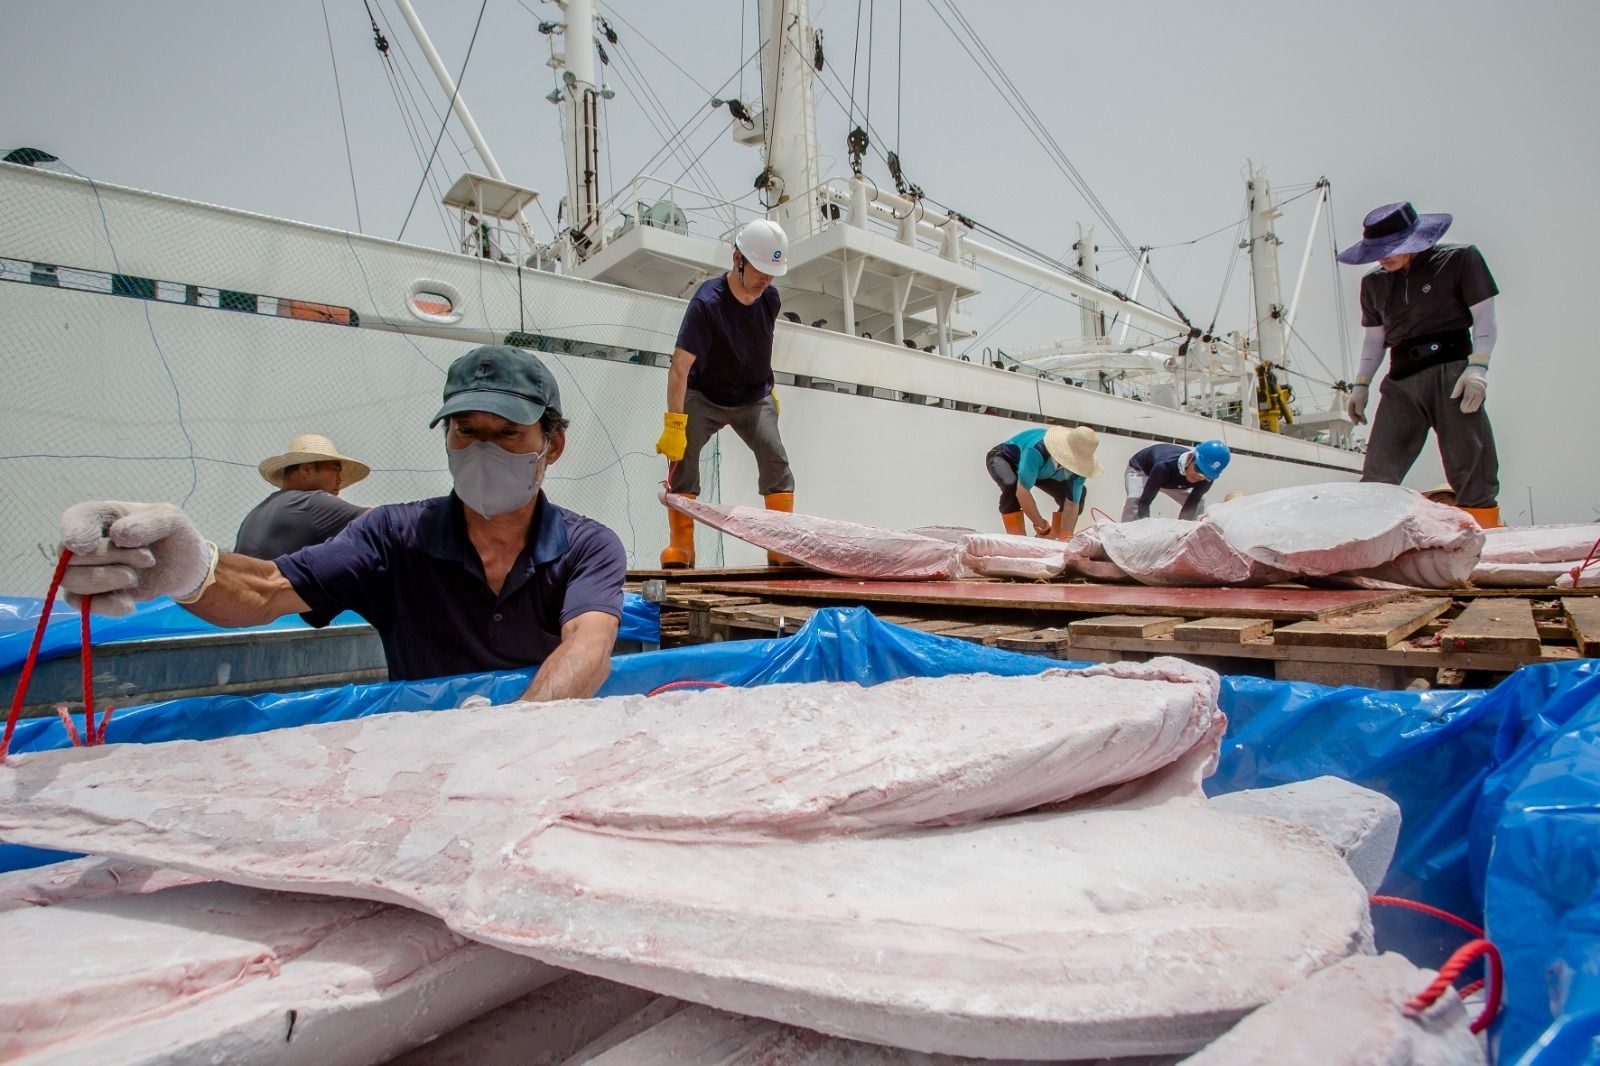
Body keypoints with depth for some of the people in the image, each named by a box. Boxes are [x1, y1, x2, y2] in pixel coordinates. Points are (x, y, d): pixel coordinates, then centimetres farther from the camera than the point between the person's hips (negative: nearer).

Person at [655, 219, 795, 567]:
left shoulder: (770, 298, -8)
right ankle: (679, 551, -12)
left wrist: (770, 390, 18)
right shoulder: (707, 303, -26)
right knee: (682, 454, -19)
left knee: (775, 458, -15)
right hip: (704, 397, -3)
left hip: (754, 398, 4)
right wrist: (674, 424, -38)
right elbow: (681, 365, -32)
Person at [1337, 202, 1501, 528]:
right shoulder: (1374, 283, 15)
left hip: (1451, 372, -3)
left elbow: (1484, 318, 2)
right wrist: (1361, 384, 13)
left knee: (1470, 471, -5)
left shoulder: (1460, 259, 5)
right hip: (1400, 380, 4)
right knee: (1376, 477, -7)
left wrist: (1478, 367, -11)